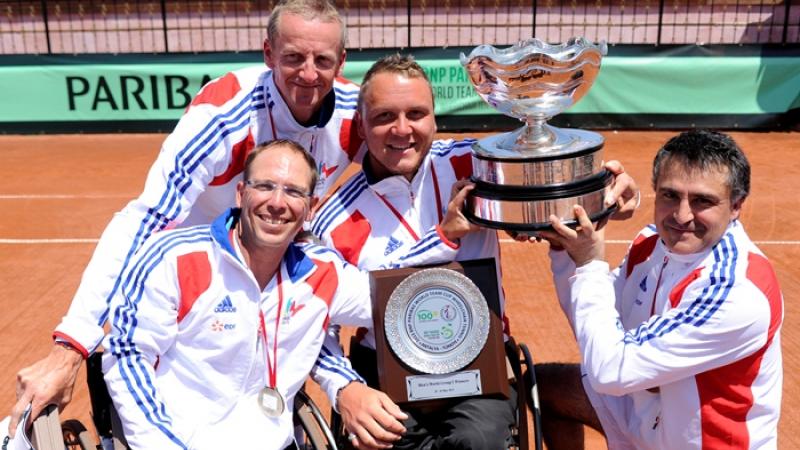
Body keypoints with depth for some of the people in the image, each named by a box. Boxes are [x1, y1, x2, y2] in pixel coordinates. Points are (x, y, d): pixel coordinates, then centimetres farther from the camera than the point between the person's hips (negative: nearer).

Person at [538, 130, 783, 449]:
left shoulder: (737, 292, -33)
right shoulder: (655, 242, -11)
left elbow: (611, 370, -32)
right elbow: (591, 324, -1)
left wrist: (589, 265, -26)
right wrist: (564, 248, -14)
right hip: (645, 404, 7)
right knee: (541, 383, 16)